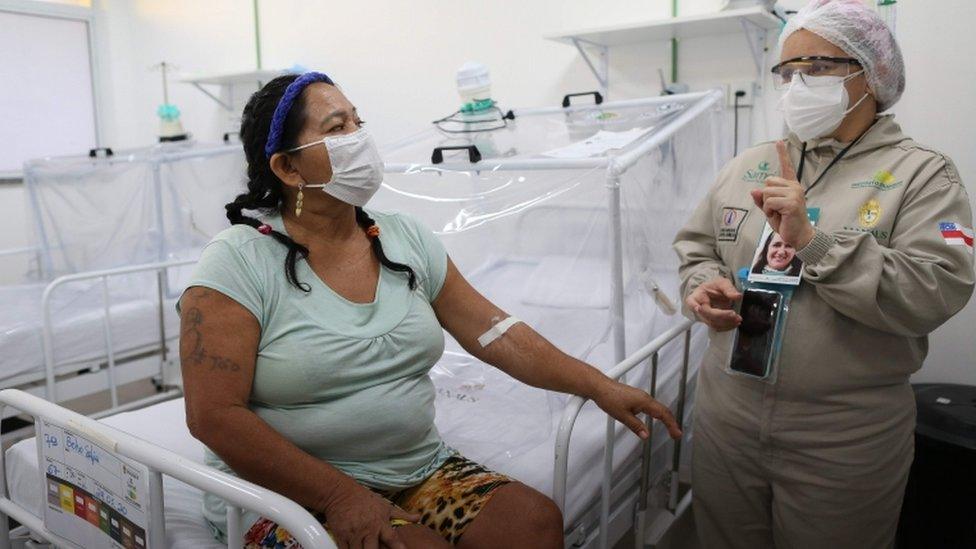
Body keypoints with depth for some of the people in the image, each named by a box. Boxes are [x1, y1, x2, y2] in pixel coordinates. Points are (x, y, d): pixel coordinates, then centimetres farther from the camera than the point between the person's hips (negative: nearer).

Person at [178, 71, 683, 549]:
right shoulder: (239, 262, -11)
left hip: (419, 471, 5)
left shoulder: (406, 239, 4)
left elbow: (491, 331, 2)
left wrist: (598, 386, -7)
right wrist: (340, 496, -21)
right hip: (291, 493, -4)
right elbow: (213, 415, -15)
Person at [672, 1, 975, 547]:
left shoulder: (923, 174, -6)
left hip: (845, 437, -3)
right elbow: (696, 246, 13)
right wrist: (704, 286, -8)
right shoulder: (747, 165, 6)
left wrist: (812, 242, -24)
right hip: (727, 417, 4)